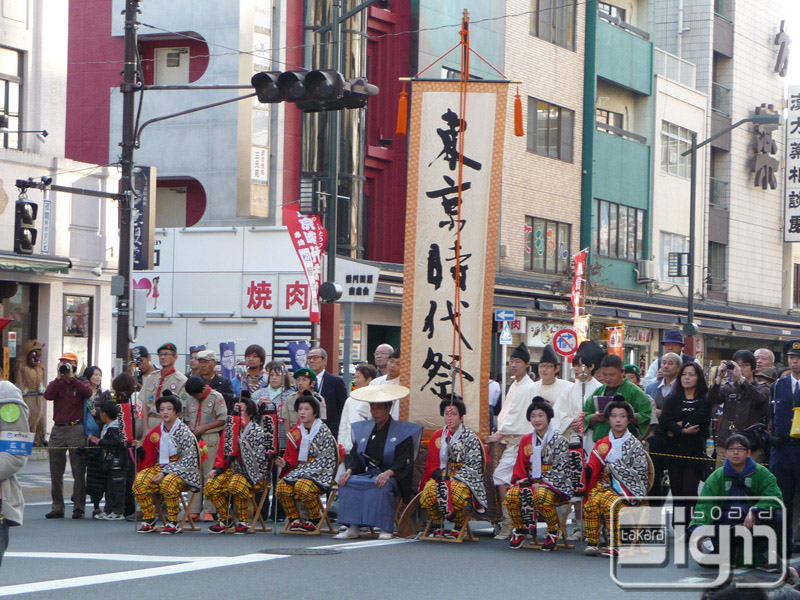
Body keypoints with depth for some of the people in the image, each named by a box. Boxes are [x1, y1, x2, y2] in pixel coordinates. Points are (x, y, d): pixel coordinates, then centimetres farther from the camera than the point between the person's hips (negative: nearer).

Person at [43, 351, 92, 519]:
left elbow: (88, 392, -15)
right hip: (58, 430, 3)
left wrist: (71, 378, -11)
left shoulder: (80, 383, 8)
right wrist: (59, 378, -9)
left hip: (75, 429, -3)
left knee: (78, 471, -6)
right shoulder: (56, 384, 13)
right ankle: (57, 507, 10)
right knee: (56, 472, 4)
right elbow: (48, 395, -8)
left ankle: (78, 507, -2)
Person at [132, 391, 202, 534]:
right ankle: (149, 520, -8)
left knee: (168, 483, -38)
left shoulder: (184, 432, -8)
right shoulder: (156, 432, 9)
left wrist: (165, 473, -20)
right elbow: (150, 456, 15)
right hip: (159, 467, 5)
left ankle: (172, 522, -22)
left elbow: (188, 459, -14)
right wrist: (140, 448, -7)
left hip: (181, 471, -5)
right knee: (139, 481, -22)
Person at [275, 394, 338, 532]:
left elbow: (325, 460, -11)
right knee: (281, 487, -24)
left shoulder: (324, 432, -5)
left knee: (302, 487, -35)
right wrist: (285, 464, -8)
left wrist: (304, 472, -18)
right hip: (300, 472, 5)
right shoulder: (295, 433, 12)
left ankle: (315, 519, -10)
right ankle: (294, 519, -6)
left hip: (320, 474, -5)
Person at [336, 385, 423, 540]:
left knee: (382, 487, -38)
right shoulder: (363, 429, 19)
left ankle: (385, 530, -32)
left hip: (392, 477, -5)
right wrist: (349, 470, -8)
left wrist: (388, 473, -26)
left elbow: (404, 461, -8)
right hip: (366, 474, 5)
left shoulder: (402, 431, 2)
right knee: (346, 483, -24)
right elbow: (353, 456, 14)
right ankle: (352, 528, -25)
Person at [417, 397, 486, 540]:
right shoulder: (437, 436, 14)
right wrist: (436, 472, -11)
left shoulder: (470, 437, 1)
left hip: (464, 477, -3)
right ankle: (438, 526, -8)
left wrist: (454, 479, -18)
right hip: (442, 474, 3)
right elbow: (432, 462, 14)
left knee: (457, 491, -39)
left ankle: (459, 528, -12)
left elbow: (473, 465, -6)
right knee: (429, 490, -31)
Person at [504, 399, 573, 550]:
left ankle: (553, 531, -15)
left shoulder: (559, 440, -2)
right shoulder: (526, 440, 15)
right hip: (531, 482, 5)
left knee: (540, 496, -40)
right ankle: (520, 529, -2)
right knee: (511, 495, -27)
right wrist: (521, 480, -7)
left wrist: (542, 484, -19)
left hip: (556, 485, -5)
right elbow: (520, 465, 15)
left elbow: (559, 469, -9)